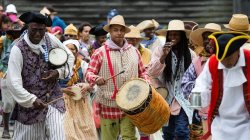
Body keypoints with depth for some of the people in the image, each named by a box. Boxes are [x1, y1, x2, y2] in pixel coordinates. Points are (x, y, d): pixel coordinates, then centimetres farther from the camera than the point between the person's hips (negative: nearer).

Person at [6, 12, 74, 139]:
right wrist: (32, 100, -27)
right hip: (30, 102, -3)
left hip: (53, 98, 3)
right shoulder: (18, 49, -15)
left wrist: (59, 72, -5)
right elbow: (13, 82, -20)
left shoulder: (51, 39, -2)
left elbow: (70, 56, 13)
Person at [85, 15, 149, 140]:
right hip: (108, 104, -2)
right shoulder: (100, 52, -1)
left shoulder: (134, 51, 12)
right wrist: (96, 79, -25)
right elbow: (89, 73, -3)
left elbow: (142, 72, 20)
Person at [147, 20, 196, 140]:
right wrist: (163, 56, -24)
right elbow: (151, 73, -14)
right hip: (166, 99, 1)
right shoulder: (160, 50, -3)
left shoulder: (189, 53, 1)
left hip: (183, 100, -1)